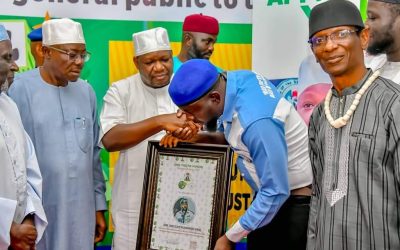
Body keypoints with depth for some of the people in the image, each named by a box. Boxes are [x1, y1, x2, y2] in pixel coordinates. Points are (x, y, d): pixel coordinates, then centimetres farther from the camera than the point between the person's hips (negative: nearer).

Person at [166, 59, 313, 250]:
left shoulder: (256, 121, -34)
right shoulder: (236, 79, -11)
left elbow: (276, 193, -29)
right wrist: (198, 137, -10)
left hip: (296, 203, -8)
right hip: (271, 193, 8)